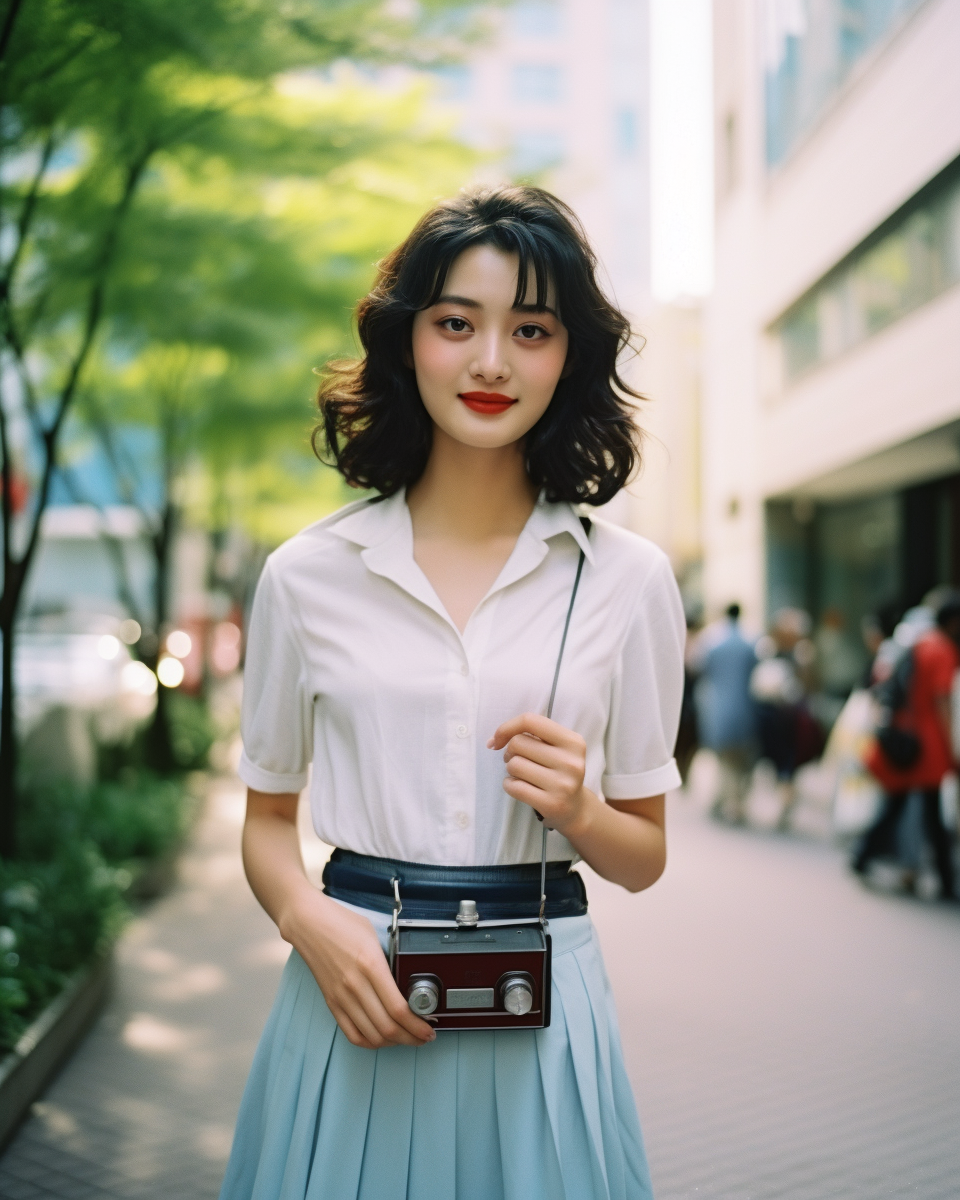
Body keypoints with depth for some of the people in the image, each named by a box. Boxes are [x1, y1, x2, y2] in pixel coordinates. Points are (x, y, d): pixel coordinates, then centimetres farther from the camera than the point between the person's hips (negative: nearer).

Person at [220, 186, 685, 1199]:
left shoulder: (627, 579, 0)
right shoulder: (307, 575, -1)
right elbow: (267, 823, 7)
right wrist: (311, 920, -13)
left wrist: (578, 812, -14)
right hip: (355, 994, 0)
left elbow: (645, 856, 6)